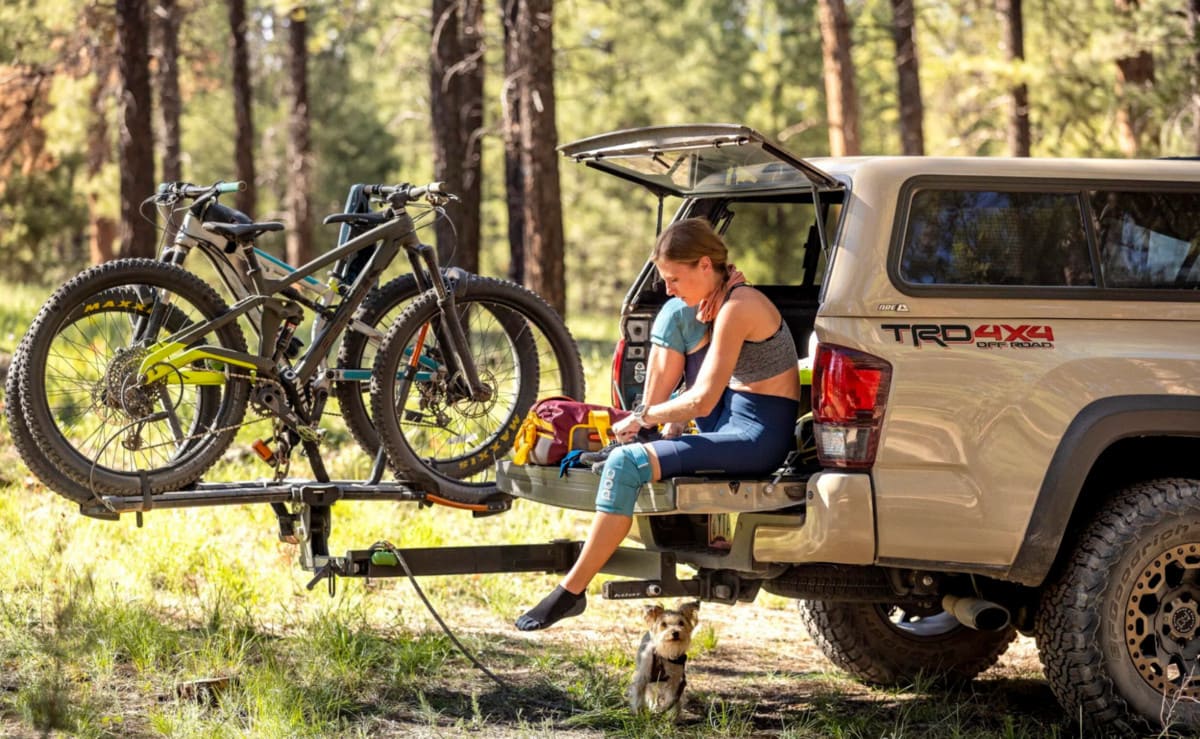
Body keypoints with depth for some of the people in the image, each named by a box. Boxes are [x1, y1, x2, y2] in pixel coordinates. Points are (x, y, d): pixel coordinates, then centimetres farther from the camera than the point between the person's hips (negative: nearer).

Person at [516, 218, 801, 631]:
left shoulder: (736, 308, -18)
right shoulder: (718, 299, 11)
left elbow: (702, 401, -20)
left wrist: (644, 417, -6)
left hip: (758, 438, -10)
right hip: (734, 420, 10)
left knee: (626, 463, -22)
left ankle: (571, 592, -15)